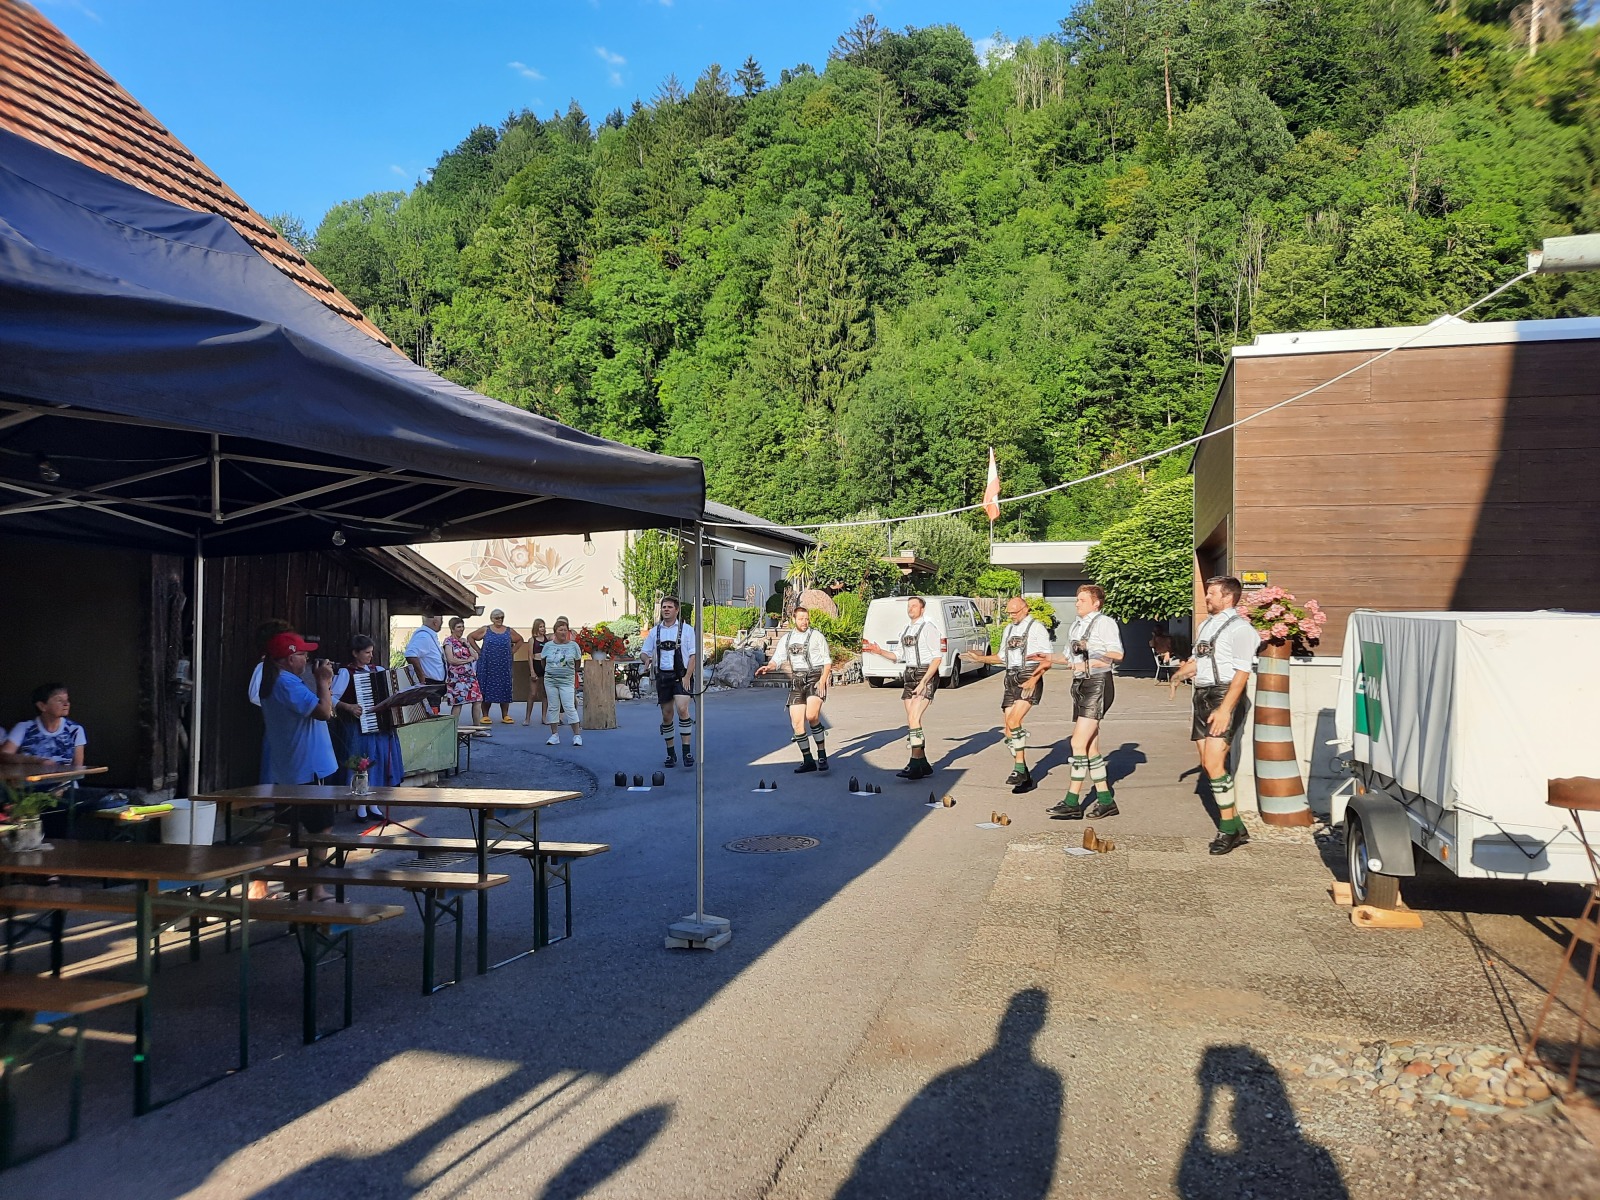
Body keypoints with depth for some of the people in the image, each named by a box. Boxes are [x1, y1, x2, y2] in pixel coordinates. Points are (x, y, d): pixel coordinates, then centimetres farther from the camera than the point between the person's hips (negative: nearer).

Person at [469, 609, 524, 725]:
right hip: (487, 665, -2)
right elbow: (470, 637, 7)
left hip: (504, 666, 2)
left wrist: (512, 651, 8)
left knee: (505, 689, 1)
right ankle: (485, 716, 6)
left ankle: (505, 716, 7)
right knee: (486, 688, 0)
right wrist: (479, 650, 1)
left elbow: (520, 640, 21)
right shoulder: (485, 630, 3)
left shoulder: (509, 632, 8)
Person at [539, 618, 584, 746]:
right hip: (550, 680, 3)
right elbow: (543, 662, 15)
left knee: (569, 707, -9)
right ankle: (554, 735, 10)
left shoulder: (573, 645, -1)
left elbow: (577, 663, 9)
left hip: (567, 681, -3)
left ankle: (577, 735, -5)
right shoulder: (548, 645, 4)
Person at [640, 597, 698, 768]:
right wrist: (647, 659, -9)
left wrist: (687, 677, -12)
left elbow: (693, 655, -1)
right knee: (666, 715, 6)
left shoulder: (686, 629, 2)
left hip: (680, 675, -4)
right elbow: (644, 652, 16)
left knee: (682, 708, -20)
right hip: (662, 676, 4)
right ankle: (670, 753, 17)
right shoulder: (655, 631, 12)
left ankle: (687, 751, -17)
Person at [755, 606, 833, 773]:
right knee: (796, 722, -2)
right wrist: (768, 667, -14)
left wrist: (823, 680, -10)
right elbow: (777, 658, 9)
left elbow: (827, 661, 4)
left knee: (811, 716, -25)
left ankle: (822, 755, -12)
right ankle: (808, 761, 9)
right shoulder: (786, 638, 14)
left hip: (815, 677, -4)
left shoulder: (816, 635, 4)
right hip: (797, 681, 5)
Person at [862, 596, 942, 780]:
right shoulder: (905, 629, 15)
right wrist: (879, 651, 3)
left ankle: (915, 764, -16)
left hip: (926, 676, -8)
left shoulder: (928, 628, -8)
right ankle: (923, 764, 14)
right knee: (913, 721, 7)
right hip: (909, 676, 8)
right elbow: (898, 655, 19)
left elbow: (936, 657, -12)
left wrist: (923, 682, -19)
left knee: (913, 718, -17)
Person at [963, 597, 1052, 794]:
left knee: (1014, 722, -24)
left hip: (1029, 678, -8)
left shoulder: (1036, 628, -3)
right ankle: (1025, 778, 9)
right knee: (1008, 730, 3)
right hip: (1011, 679, 8)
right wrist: (980, 658, 19)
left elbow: (1047, 659, -8)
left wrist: (1034, 679, -19)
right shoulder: (1008, 630, 19)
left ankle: (1019, 769, -17)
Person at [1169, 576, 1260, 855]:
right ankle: (1237, 828, 18)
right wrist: (1180, 674, 2)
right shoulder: (1207, 624, 18)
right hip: (1203, 696, 9)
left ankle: (1228, 829, -5)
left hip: (1225, 695, -9)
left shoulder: (1239, 628, -10)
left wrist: (1225, 709, -23)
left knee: (1213, 763, -16)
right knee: (1207, 764, 9)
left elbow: (1241, 673, -16)